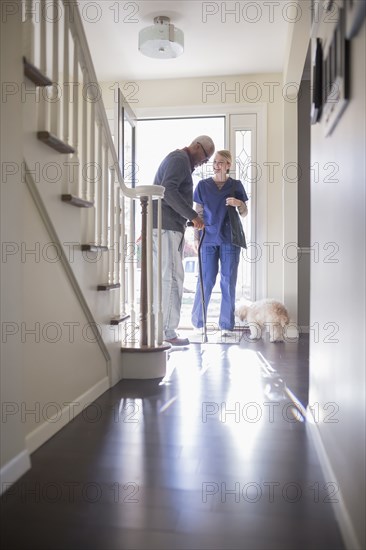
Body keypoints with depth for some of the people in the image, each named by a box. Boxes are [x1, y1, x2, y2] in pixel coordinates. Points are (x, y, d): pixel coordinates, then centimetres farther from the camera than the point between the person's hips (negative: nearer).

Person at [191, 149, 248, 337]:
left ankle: (227, 325, 11)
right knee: (206, 280, -1)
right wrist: (196, 237, 2)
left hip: (230, 239, 1)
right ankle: (197, 322, 13)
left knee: (228, 281, 2)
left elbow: (244, 214, 12)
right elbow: (198, 213, 9)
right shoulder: (203, 185, 7)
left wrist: (239, 203, -10)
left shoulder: (236, 185, 8)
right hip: (208, 238, 0)